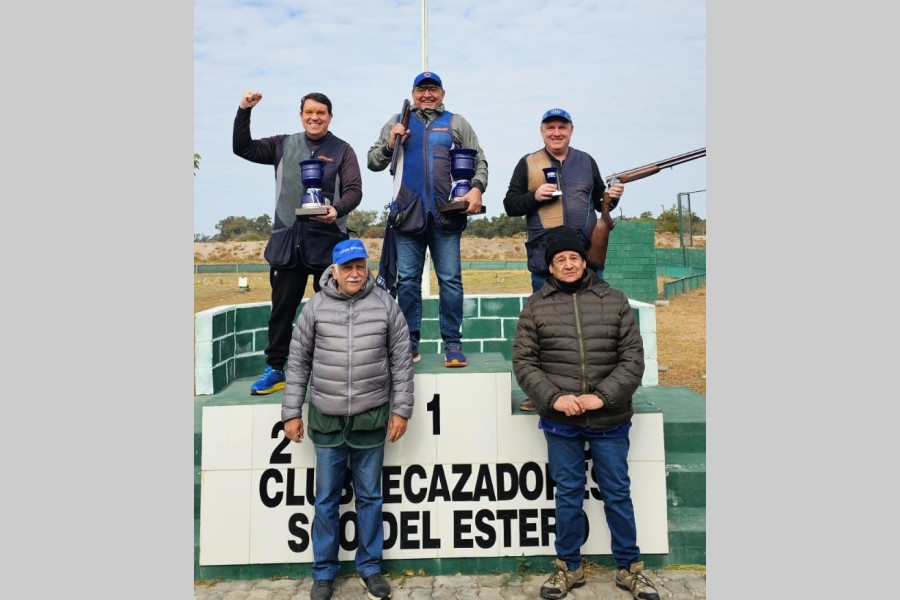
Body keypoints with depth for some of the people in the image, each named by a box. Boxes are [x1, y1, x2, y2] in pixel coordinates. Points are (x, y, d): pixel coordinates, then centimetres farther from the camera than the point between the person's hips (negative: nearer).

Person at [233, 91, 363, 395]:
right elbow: (243, 148, 15)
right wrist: (244, 111, 3)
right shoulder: (284, 145, 14)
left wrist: (336, 210, -23)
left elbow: (354, 191, -3)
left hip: (327, 241, -2)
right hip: (287, 239, 3)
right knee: (282, 307, 6)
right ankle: (274, 369, 15)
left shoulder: (342, 150, 5)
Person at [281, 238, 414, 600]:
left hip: (371, 418, 0)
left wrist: (401, 410, -1)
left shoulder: (385, 305, -2)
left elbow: (401, 361, 1)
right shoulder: (315, 307, -1)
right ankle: (324, 571, 29)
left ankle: (370, 567, 30)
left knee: (369, 497, 12)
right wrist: (291, 412, 3)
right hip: (326, 419, 1)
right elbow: (298, 363, 4)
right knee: (326, 499, 12)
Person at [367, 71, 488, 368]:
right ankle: (409, 343, 12)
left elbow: (479, 161, 10)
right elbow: (374, 162, 15)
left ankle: (452, 343, 5)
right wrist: (389, 145, -3)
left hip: (446, 213, -1)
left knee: (451, 279, -2)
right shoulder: (398, 122, 15)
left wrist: (477, 188, -8)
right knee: (407, 280, 3)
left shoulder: (456, 123, 14)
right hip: (408, 212, 1)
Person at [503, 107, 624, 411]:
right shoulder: (528, 164, 8)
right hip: (545, 260, -2)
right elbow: (510, 205, 6)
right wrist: (535, 196, -11)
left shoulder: (586, 161, 14)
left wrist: (612, 197, -1)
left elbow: (599, 201, 21)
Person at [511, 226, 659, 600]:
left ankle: (629, 568, 31)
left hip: (610, 419, 0)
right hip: (560, 422, 0)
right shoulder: (535, 306, 1)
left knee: (617, 494, 13)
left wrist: (602, 396, -13)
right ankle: (569, 568, 30)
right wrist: (553, 398, -15)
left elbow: (633, 358, -1)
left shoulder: (614, 301, 2)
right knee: (568, 495, 13)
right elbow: (523, 362, -1)